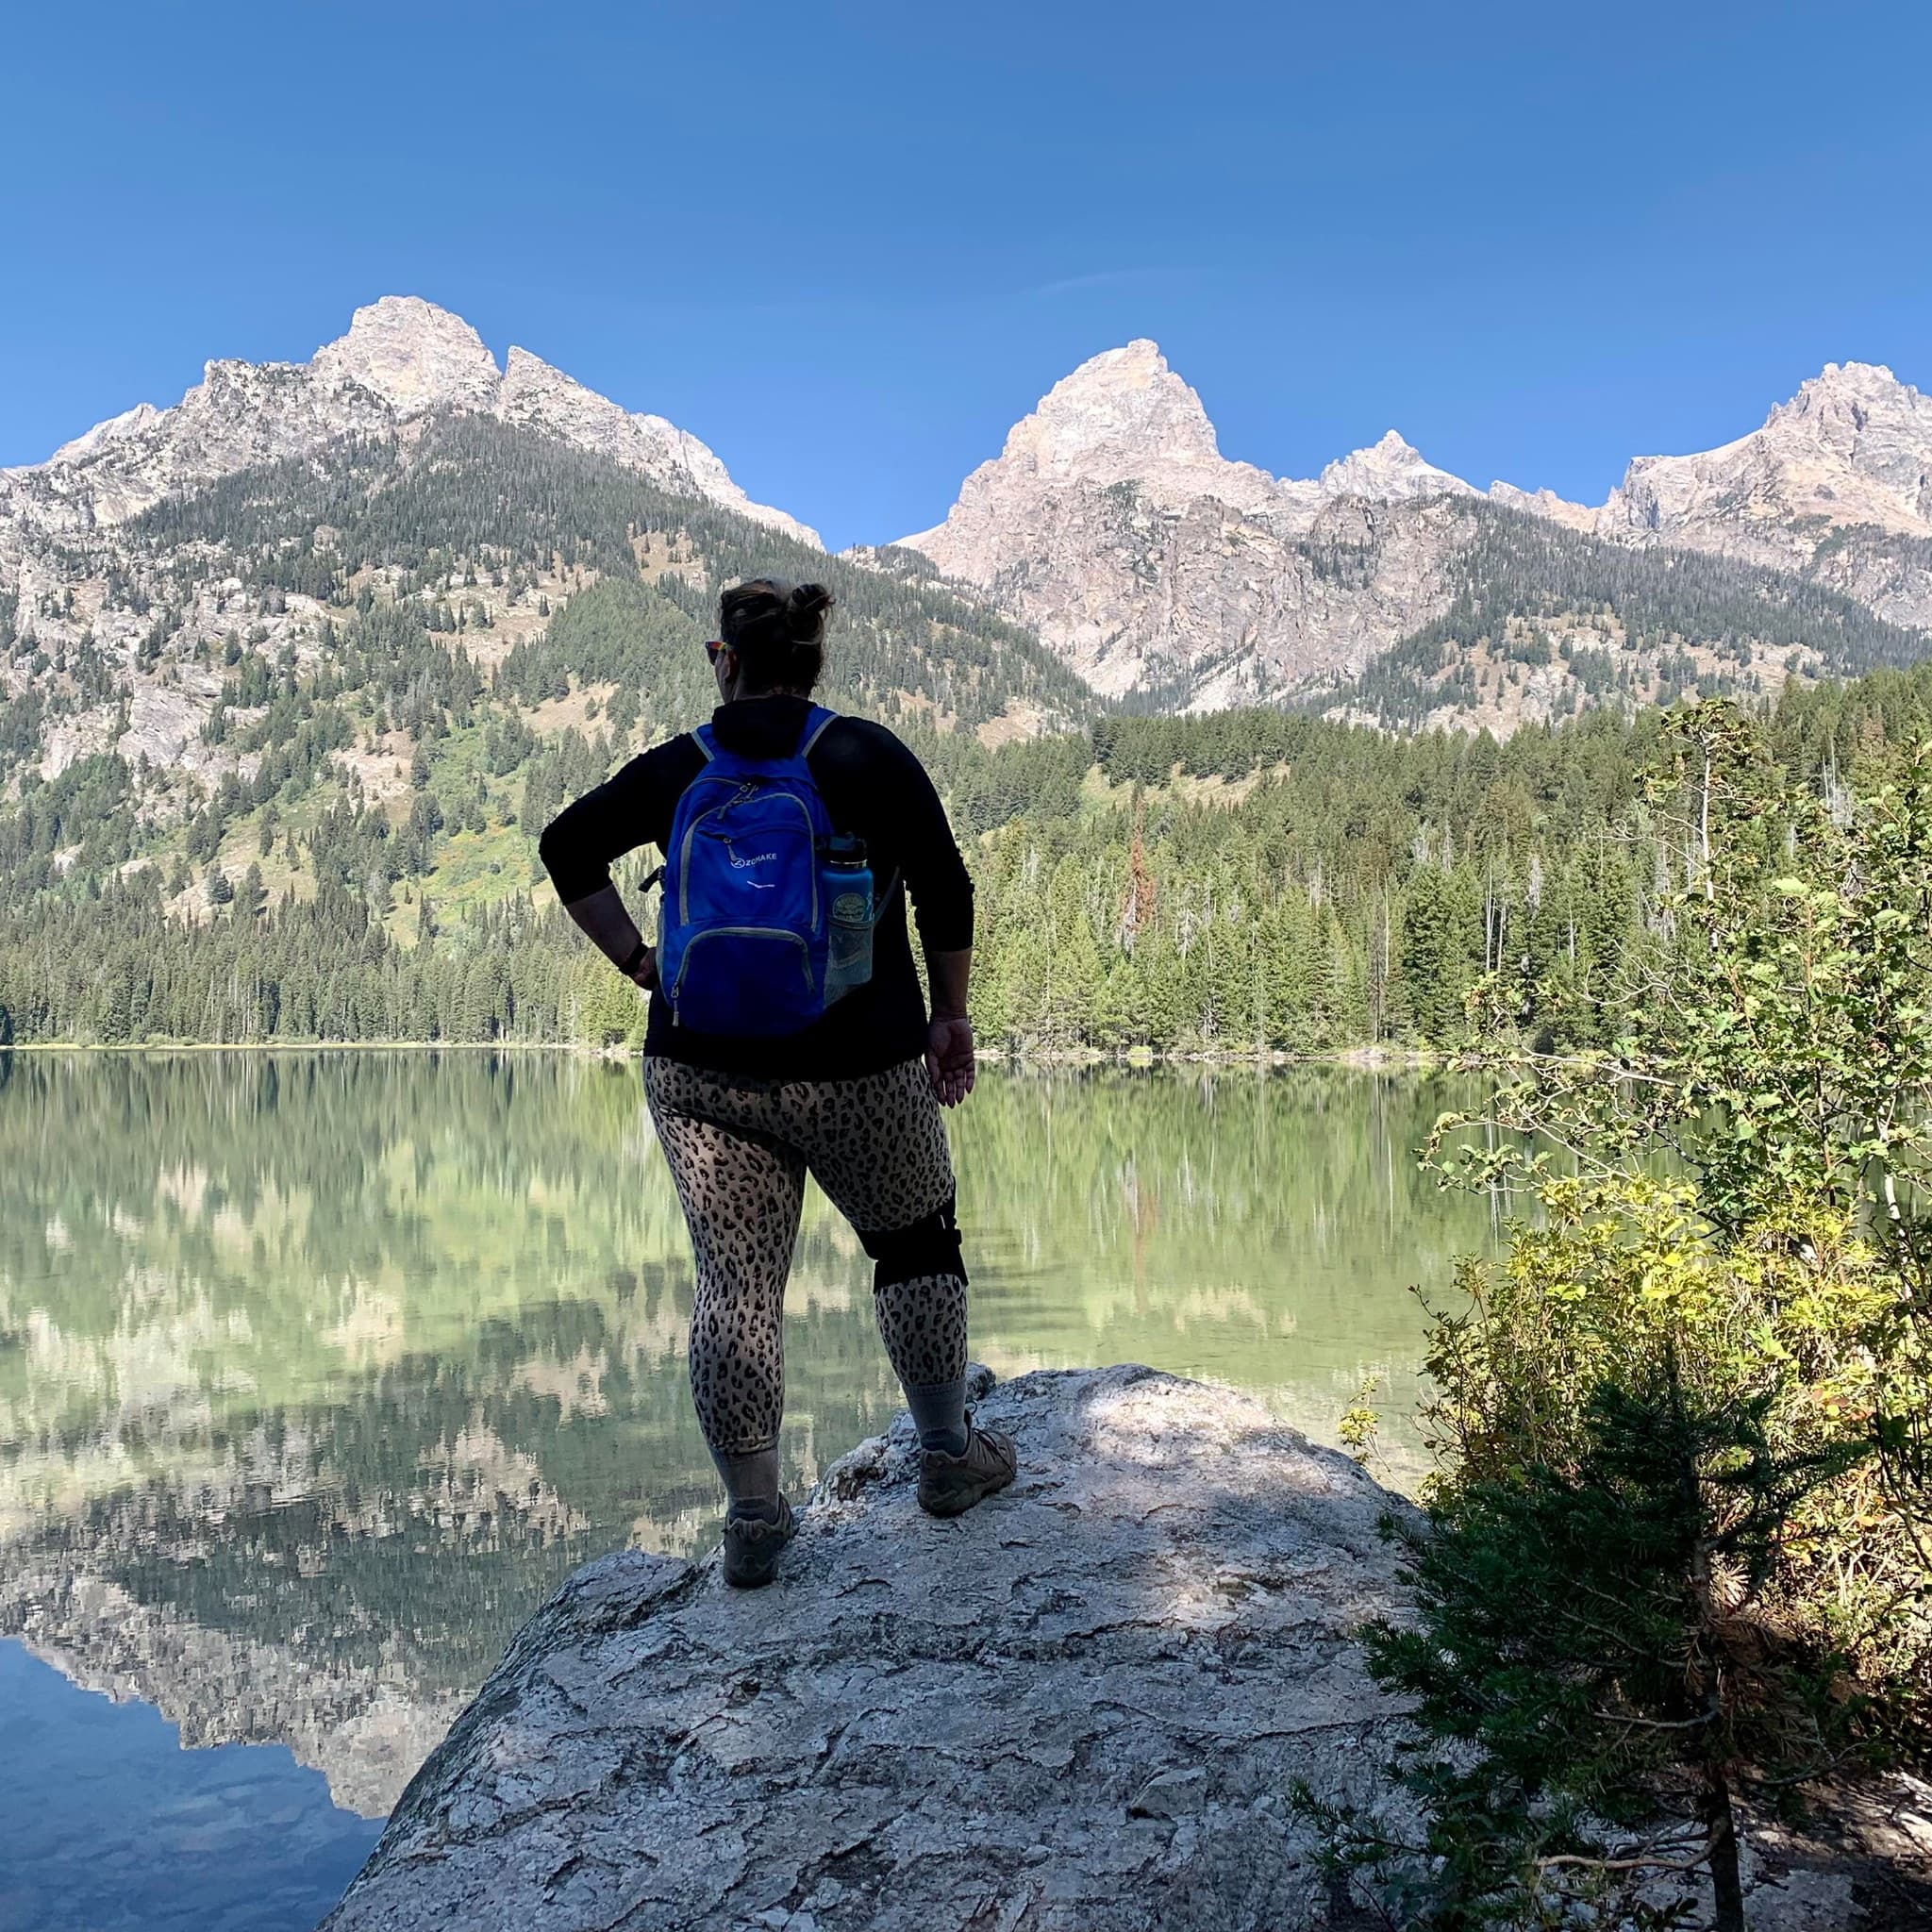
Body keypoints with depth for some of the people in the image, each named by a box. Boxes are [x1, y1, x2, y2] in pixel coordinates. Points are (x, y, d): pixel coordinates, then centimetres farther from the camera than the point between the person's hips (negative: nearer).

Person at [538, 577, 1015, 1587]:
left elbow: (569, 844, 4)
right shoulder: (869, 755, -2)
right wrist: (950, 1014, 6)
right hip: (856, 1068, -2)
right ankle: (947, 1456, 29)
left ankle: (752, 1517, 11)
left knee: (734, 1284, 8)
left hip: (699, 1068, 2)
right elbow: (944, 893, -4)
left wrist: (642, 965, 6)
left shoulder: (680, 766, 5)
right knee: (915, 1241, 18)